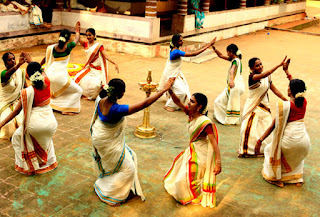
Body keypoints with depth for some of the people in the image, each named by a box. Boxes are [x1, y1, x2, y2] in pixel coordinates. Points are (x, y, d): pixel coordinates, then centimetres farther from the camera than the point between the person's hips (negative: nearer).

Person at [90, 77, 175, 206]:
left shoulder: (100, 99, -19)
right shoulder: (116, 110, -39)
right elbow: (144, 104, -39)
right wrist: (164, 89, -34)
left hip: (98, 136, 9)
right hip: (108, 143, -9)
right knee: (127, 169, 10)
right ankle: (108, 195, 23)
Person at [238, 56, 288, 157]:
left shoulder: (267, 77, 4)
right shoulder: (252, 76, -16)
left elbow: (275, 90, 10)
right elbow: (263, 75, -35)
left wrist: (286, 100, 6)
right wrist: (279, 65, -42)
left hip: (264, 107, 5)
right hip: (253, 107, -5)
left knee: (267, 130, 2)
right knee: (250, 129, -8)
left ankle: (264, 150, 18)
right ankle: (246, 150, 10)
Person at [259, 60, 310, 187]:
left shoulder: (284, 106, -15)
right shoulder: (304, 102, 1)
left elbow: (274, 125, -12)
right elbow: (297, 87, 20)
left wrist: (261, 139, -3)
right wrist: (287, 72, 30)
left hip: (290, 139, -6)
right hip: (304, 141, 6)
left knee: (270, 150, 23)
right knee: (298, 155, 39)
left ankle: (277, 178, 27)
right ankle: (298, 178, 34)